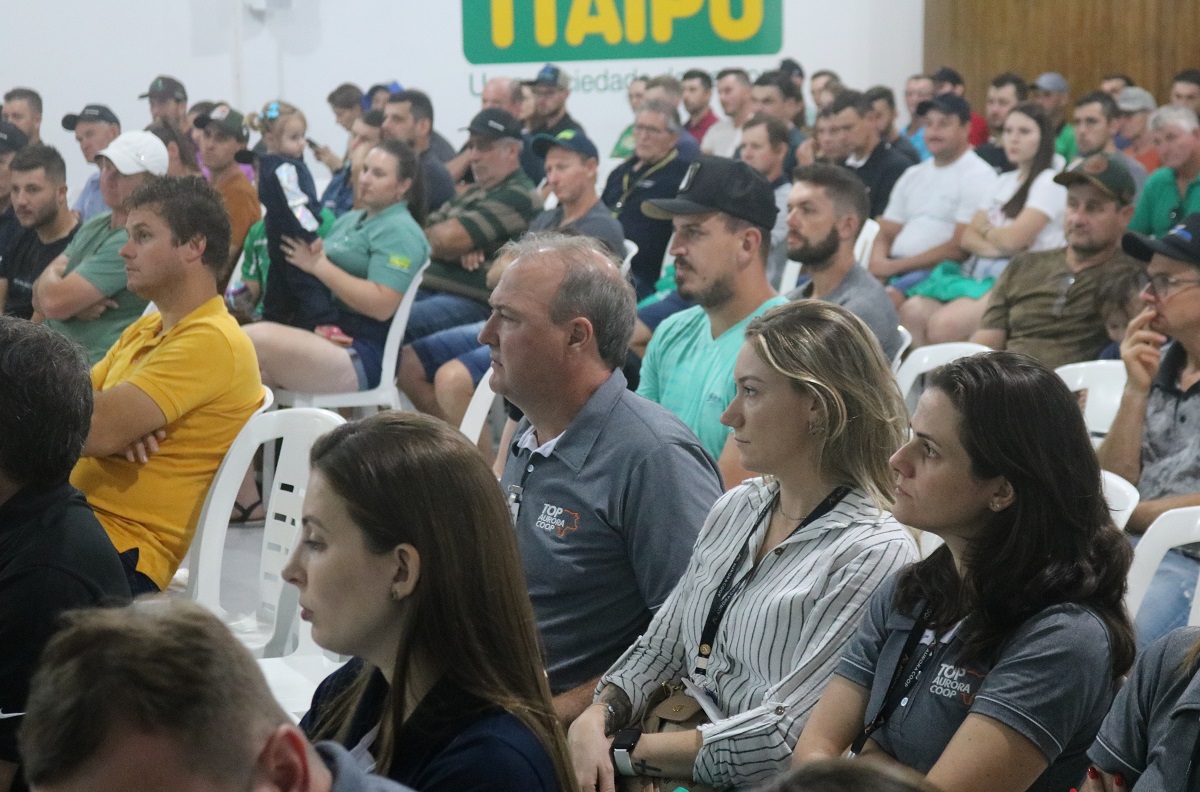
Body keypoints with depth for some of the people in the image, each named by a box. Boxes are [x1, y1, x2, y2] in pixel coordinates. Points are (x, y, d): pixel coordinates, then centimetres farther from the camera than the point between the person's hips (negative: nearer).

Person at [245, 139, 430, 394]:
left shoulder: (400, 232, -6)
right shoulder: (349, 220, 22)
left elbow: (382, 305, -18)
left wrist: (319, 266, -16)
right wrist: (309, 252, -1)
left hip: (363, 354, -9)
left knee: (258, 339, -27)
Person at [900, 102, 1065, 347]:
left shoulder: (1049, 182, -2)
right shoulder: (1004, 181, 22)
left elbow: (1014, 239, -13)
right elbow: (968, 237, 14)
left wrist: (986, 231, 9)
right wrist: (993, 246, -8)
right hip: (977, 271, 8)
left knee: (944, 323, -32)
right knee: (911, 312, -20)